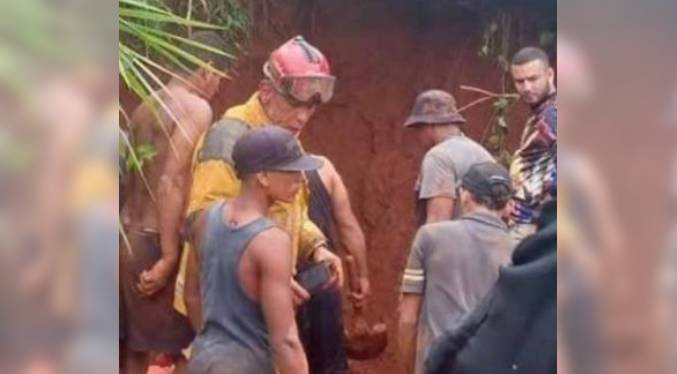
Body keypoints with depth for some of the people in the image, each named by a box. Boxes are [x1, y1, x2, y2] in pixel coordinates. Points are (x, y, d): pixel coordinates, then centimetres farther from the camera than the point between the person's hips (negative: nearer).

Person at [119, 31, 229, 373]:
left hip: (128, 234, 8)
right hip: (155, 240, -8)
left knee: (137, 345, 14)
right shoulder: (196, 107, -11)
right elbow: (172, 181, -20)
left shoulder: (146, 106, 13)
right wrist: (169, 257, -21)